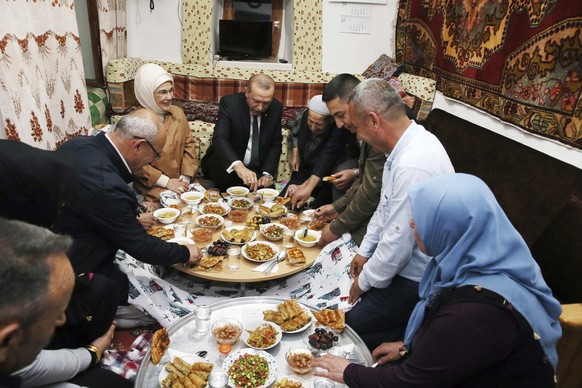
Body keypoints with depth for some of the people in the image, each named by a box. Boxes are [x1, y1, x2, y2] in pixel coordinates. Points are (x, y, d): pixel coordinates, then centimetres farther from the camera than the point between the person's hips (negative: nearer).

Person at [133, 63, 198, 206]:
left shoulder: (178, 112, 2)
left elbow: (189, 145, 6)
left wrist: (185, 178, -6)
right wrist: (166, 182, -14)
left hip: (180, 182, 5)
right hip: (153, 187, -5)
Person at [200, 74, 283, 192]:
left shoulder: (276, 108, -5)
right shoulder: (229, 103, -17)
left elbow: (275, 145, 3)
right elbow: (219, 139, -31)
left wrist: (268, 174, -13)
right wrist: (238, 166, -50)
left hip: (257, 170, 3)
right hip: (227, 167, -3)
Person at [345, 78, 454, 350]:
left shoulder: (412, 166, -33)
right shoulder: (411, 142, -1)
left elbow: (397, 244, -27)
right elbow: (385, 206, 12)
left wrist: (365, 281, -10)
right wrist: (364, 251, 13)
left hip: (415, 281, -9)